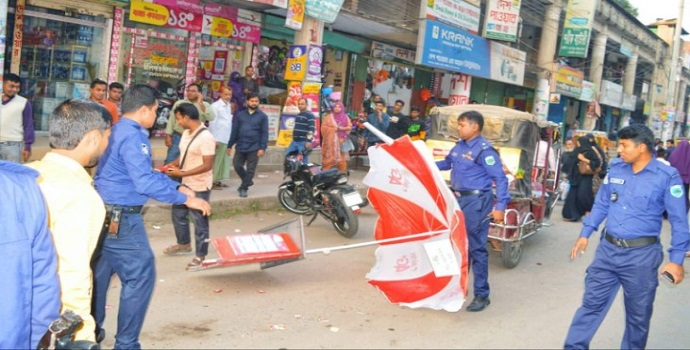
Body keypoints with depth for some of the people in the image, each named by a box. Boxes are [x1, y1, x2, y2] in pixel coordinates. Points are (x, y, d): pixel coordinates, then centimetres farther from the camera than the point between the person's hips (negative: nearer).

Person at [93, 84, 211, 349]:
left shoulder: (118, 131, 13)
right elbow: (146, 183, -26)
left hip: (105, 215, 10)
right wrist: (186, 199, -21)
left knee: (100, 274, 18)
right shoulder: (132, 137, -19)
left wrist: (178, 187, 13)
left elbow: (143, 172, 18)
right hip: (121, 219, -10)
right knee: (140, 277, -2)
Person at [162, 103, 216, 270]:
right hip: (186, 184, 9)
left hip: (200, 187, -9)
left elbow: (207, 165, -24)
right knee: (178, 214, 22)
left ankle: (200, 255, 18)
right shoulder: (186, 133, 6)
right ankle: (184, 244, 43)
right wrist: (173, 164, -2)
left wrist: (181, 173, -25)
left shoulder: (206, 137, -23)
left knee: (199, 221, 3)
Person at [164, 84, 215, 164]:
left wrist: (200, 103, -17)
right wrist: (168, 136, 0)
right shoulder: (179, 103, 5)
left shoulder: (205, 105, 2)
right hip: (178, 137, 0)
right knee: (170, 161, 0)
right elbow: (171, 120, 6)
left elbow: (211, 117, -16)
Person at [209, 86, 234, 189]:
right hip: (219, 138, -8)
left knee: (224, 160, 11)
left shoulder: (229, 106, 14)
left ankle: (218, 180, 20)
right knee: (216, 161, -4)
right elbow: (213, 123, -13)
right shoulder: (215, 106, -9)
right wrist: (215, 139, -16)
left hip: (227, 139, 8)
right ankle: (212, 182, 2)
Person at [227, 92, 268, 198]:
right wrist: (230, 145, 8)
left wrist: (262, 148, -12)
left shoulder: (262, 116, 0)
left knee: (250, 169, 1)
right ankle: (248, 181, 27)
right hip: (240, 146, 3)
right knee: (237, 165, 5)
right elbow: (234, 131, 9)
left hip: (254, 148, -3)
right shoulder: (240, 115, 8)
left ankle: (244, 188, 12)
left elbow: (264, 133, -4)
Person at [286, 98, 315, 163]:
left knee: (303, 161, -7)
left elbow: (311, 129, -18)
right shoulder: (298, 115, 19)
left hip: (304, 142, -9)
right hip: (295, 141, 9)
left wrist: (309, 141, -25)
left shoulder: (310, 115, -9)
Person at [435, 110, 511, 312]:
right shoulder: (459, 146, 9)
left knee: (476, 248, -3)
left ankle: (482, 295, 6)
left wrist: (500, 206, -19)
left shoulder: (484, 150, -15)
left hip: (476, 202, -8)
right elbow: (447, 163, 27)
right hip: (458, 199, 8)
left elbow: (500, 179, -15)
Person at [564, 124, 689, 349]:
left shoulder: (667, 177, -11)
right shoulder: (615, 168, 2)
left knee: (638, 314, 12)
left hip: (642, 255, -3)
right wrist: (585, 234, 12)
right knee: (592, 302, 8)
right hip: (607, 249, 4)